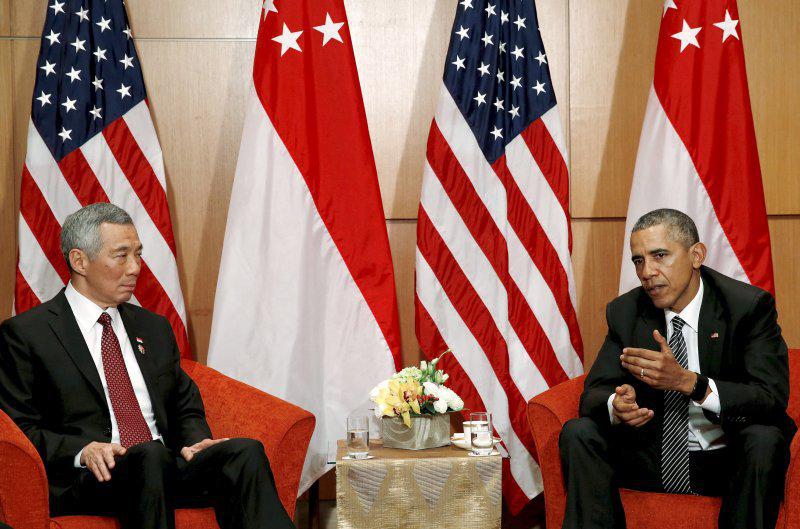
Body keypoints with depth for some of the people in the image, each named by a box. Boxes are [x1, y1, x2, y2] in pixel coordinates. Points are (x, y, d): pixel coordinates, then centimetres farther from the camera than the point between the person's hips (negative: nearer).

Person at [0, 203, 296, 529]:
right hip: (86, 482, -5)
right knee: (151, 455, -38)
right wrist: (83, 451, -19)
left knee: (245, 451, -25)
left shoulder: (154, 328, 23)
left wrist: (195, 442, 3)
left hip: (166, 468, 6)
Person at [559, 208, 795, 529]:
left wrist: (687, 381, -35)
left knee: (764, 438, -33)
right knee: (578, 433, -18)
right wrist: (617, 405, -28)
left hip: (724, 462, -3)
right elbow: (594, 392, -2)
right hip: (650, 456, 3)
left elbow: (772, 398, -22)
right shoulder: (624, 312, 0)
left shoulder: (750, 306, -12)